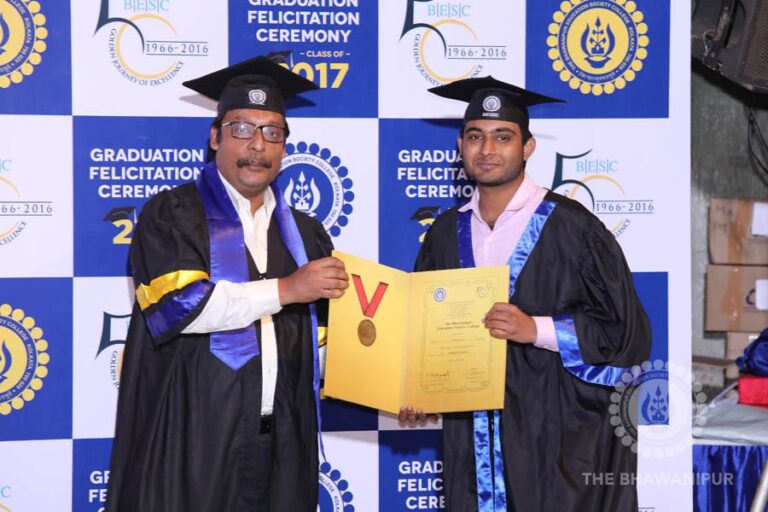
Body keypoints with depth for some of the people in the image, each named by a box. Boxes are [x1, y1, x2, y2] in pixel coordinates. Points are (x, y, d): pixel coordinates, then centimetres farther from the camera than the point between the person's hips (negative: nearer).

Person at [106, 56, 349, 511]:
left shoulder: (305, 233, 14)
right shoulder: (173, 215, 0)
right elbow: (176, 303, -16)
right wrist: (285, 290, -14)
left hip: (282, 444, 4)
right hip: (194, 444, -4)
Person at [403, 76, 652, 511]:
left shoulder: (571, 227, -7)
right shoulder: (446, 234, 8)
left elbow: (626, 331, -10)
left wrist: (536, 329, -19)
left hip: (558, 440, -4)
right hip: (472, 442, 4)